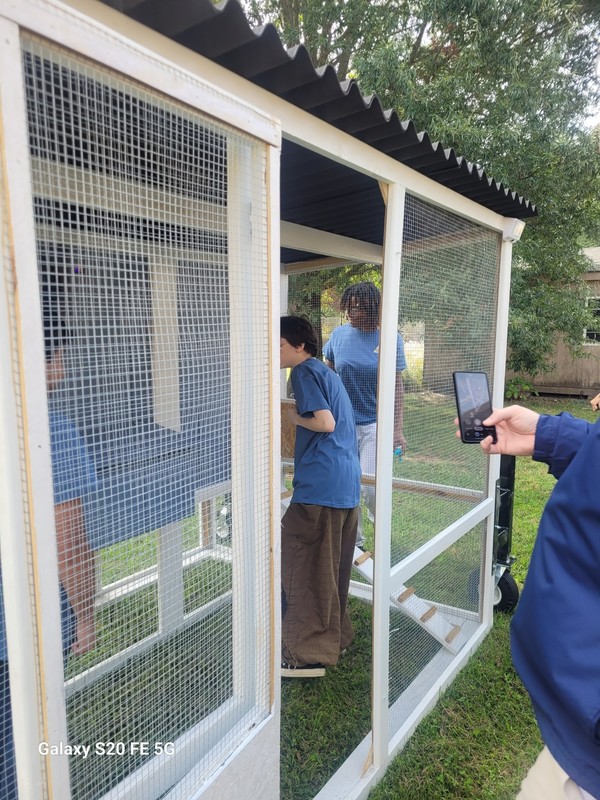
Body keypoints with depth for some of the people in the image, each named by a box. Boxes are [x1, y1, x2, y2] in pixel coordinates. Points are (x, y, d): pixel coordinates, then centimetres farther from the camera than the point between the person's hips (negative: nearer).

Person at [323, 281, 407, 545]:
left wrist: (398, 429, -7)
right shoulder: (339, 334, -1)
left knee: (371, 488, -5)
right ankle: (353, 540, 31)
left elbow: (397, 385, -3)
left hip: (376, 424, -2)